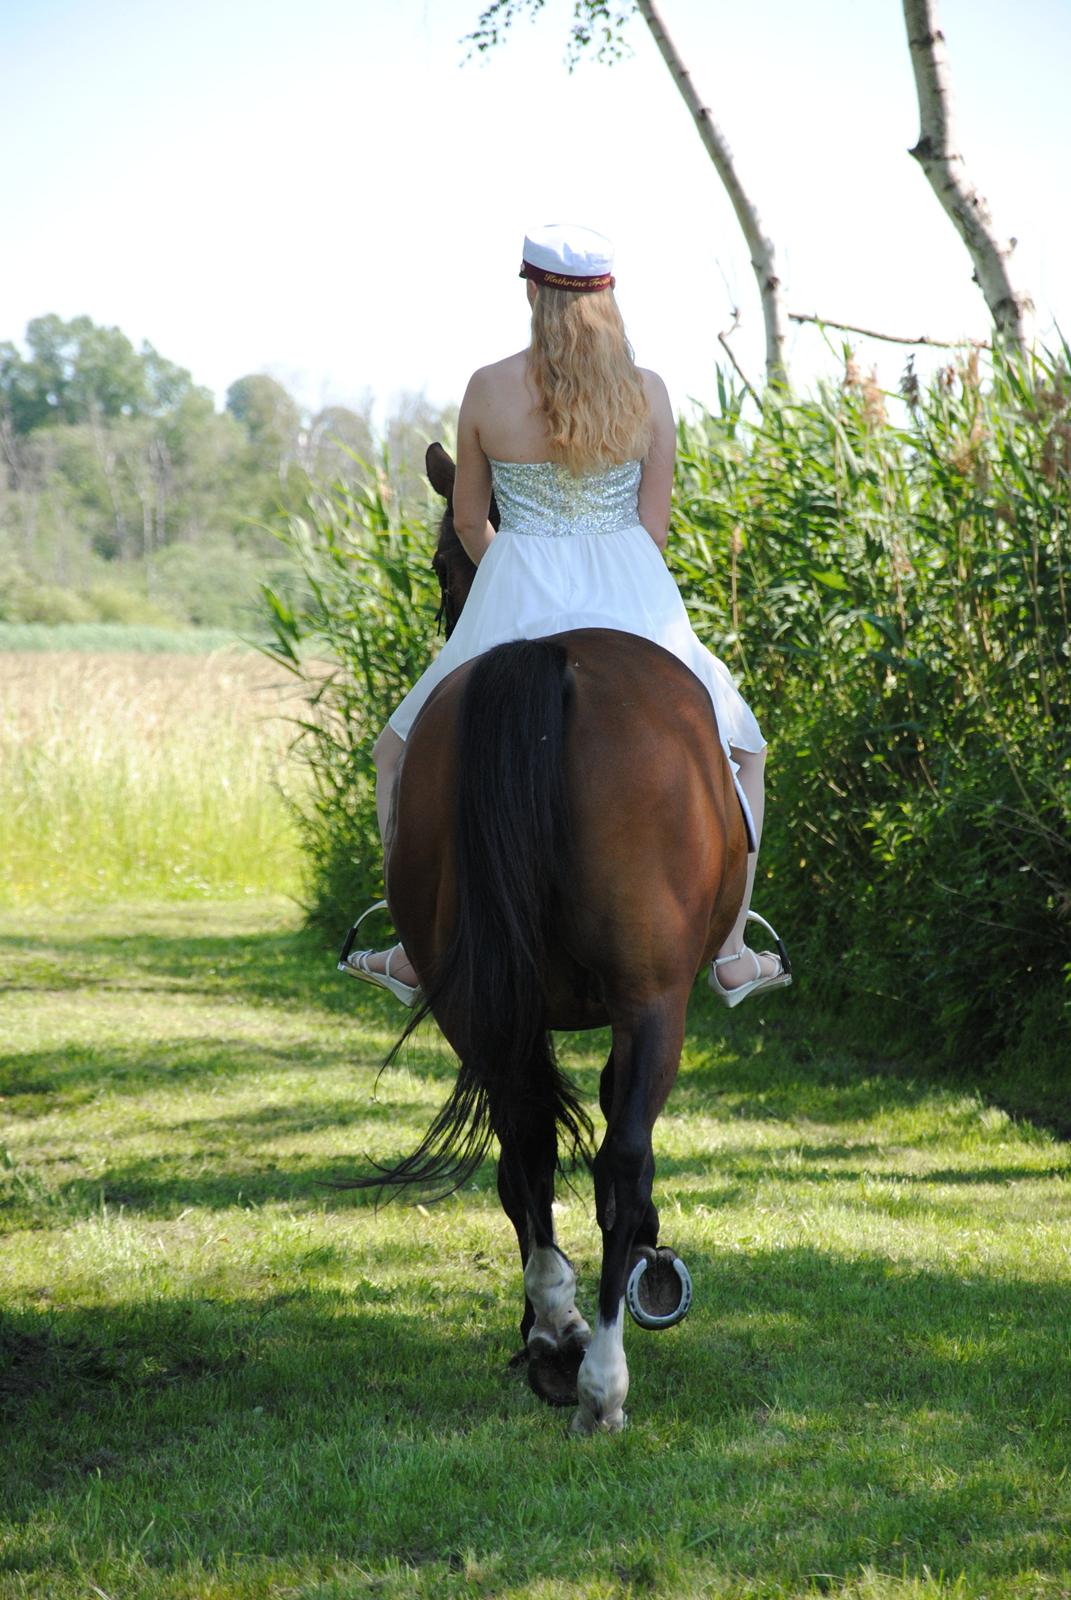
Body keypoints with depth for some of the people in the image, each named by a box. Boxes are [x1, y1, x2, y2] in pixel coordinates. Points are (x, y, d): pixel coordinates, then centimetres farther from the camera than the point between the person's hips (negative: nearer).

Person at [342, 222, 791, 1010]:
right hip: (635, 602, 1)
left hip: (515, 605, -1)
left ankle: (417, 949, 13)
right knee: (742, 752, 23)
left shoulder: (489, 390, -5)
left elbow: (469, 519, 6)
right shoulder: (648, 392, -3)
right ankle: (733, 954, 16)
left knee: (401, 752, 21)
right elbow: (655, 524, 0)